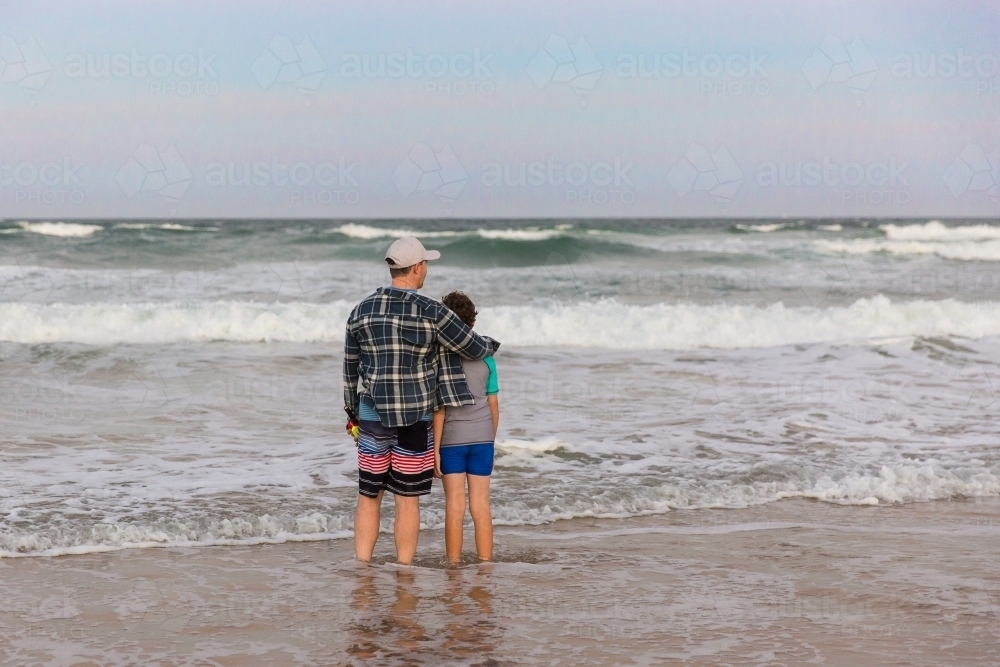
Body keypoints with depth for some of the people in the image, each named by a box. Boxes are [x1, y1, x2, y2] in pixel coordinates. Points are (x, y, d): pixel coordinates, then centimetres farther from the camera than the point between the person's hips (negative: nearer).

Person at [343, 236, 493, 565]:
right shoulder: (431, 312, -10)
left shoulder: (361, 311, 2)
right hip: (415, 418, -3)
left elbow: (350, 368, 10)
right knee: (408, 500, 4)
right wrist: (489, 347, 22)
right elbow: (474, 348, -2)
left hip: (373, 415, 3)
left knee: (368, 497, 11)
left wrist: (352, 412, 22)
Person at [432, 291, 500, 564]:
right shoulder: (485, 356, 1)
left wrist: (435, 449, -9)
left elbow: (439, 408, -13)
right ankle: (485, 562, 9)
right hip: (482, 437, 3)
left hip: (451, 438, -3)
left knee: (455, 504, 2)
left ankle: (454, 565, 6)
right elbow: (493, 403, 5)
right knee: (481, 503, 6)